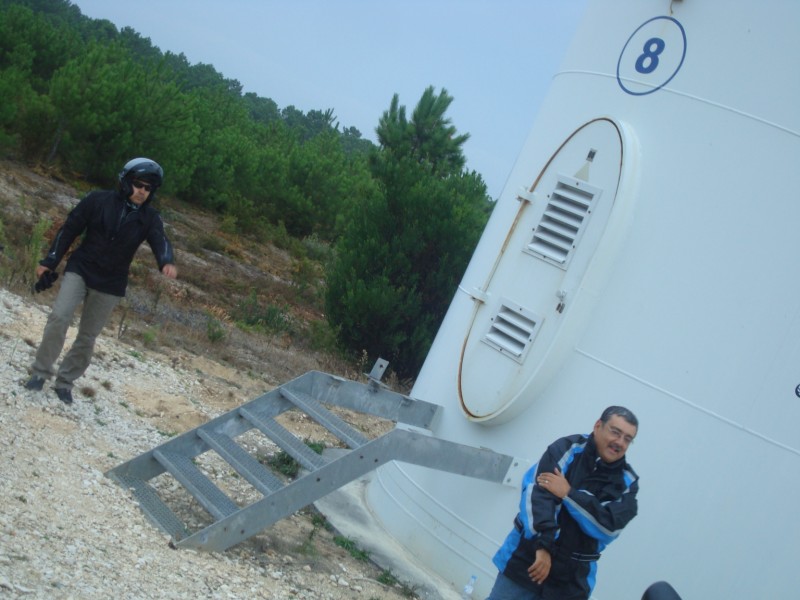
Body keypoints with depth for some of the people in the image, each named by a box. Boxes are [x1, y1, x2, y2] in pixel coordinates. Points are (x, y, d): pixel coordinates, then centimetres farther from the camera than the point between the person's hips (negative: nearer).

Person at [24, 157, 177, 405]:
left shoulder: (150, 218, -4)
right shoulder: (98, 200, -7)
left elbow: (160, 241, -22)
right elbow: (69, 230, -2)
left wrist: (167, 262, -45)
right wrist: (49, 262, -3)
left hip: (110, 284, 1)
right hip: (80, 270, -1)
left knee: (87, 336, 6)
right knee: (59, 317, -18)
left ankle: (65, 381, 20)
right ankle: (41, 371, -4)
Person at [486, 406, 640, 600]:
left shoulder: (626, 482, 0)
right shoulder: (568, 448, -7)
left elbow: (609, 527, -13)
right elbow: (536, 493, -19)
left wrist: (568, 494, -19)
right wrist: (543, 545, -30)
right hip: (526, 559, -2)